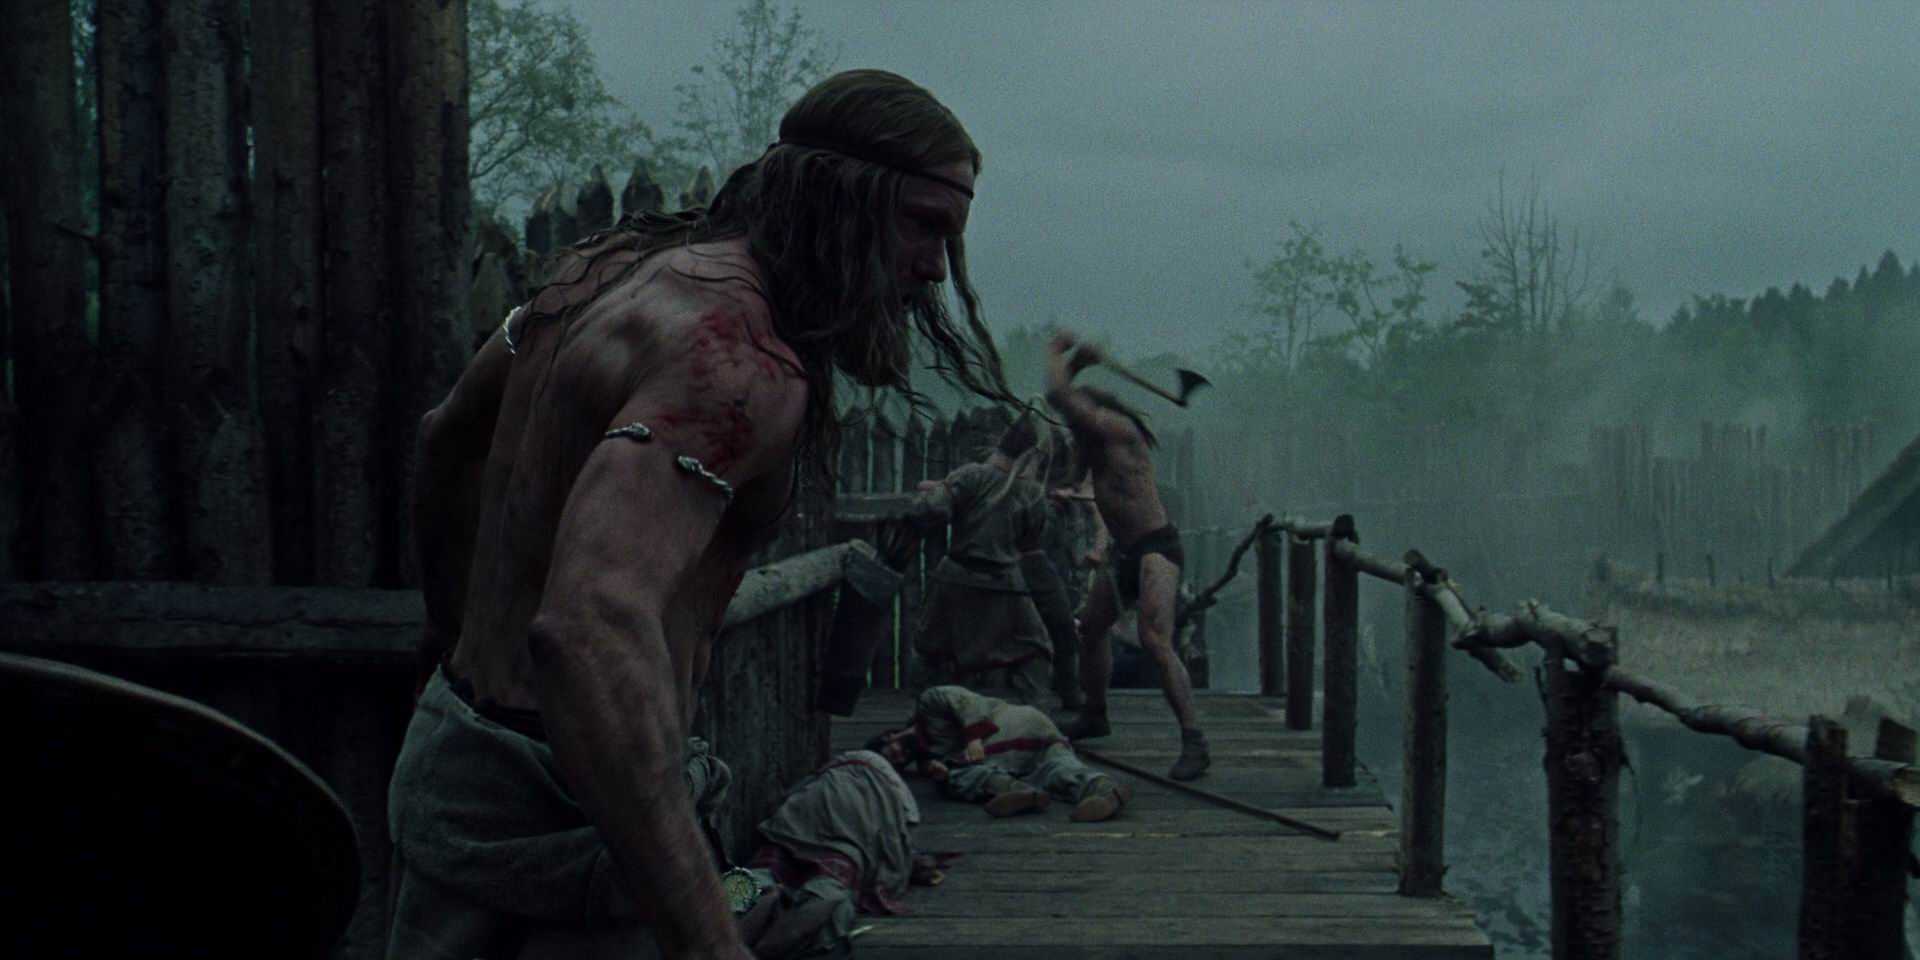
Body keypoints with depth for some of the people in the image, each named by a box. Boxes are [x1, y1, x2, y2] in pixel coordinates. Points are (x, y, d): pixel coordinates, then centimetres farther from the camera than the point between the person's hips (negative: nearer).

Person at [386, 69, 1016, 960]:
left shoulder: (621, 259, 6)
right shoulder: (744, 357, -24)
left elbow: (448, 439, 21)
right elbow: (591, 621, -39)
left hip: (447, 752, 10)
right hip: (556, 810, -10)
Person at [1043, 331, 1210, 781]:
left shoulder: (1118, 429, -13)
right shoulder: (1097, 442, 13)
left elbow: (1060, 396, -18)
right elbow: (1058, 397, 25)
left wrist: (1055, 354, -2)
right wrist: (1076, 362, 10)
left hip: (1156, 548, -11)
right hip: (1125, 552, 11)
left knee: (1155, 642, -24)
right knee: (1090, 627, 23)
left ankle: (1194, 741, -25)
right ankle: (1094, 716, 43)